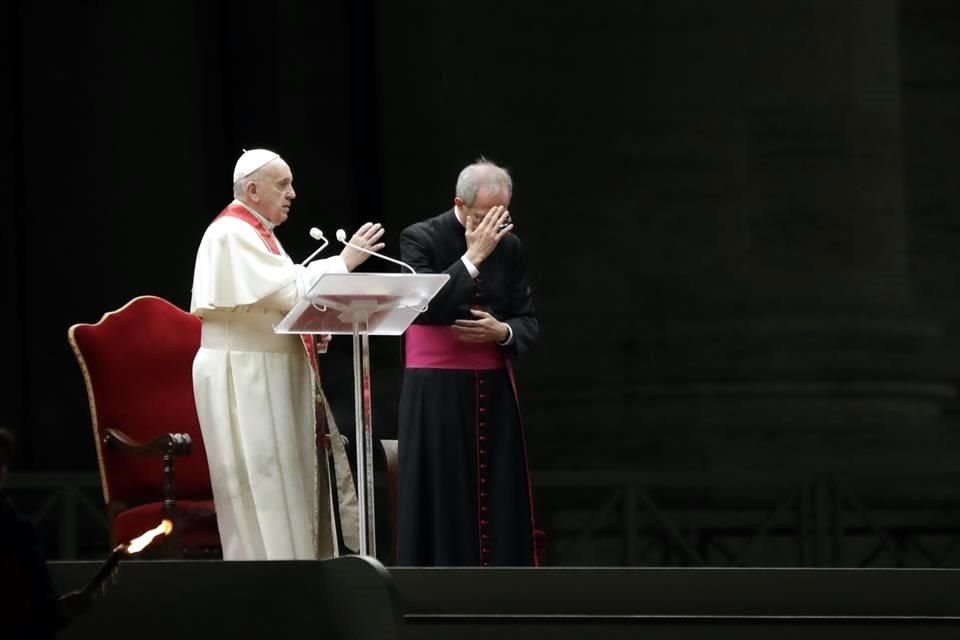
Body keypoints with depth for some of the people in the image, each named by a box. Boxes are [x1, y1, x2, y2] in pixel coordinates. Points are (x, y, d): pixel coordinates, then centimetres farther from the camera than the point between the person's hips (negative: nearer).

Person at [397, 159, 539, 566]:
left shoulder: (509, 245, 7)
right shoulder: (420, 239, -6)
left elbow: (528, 323, 11)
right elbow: (426, 308, -20)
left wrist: (501, 331, -11)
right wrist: (473, 256, -18)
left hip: (493, 390, 4)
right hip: (436, 393, -4)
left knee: (498, 503, 2)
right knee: (442, 503, -5)